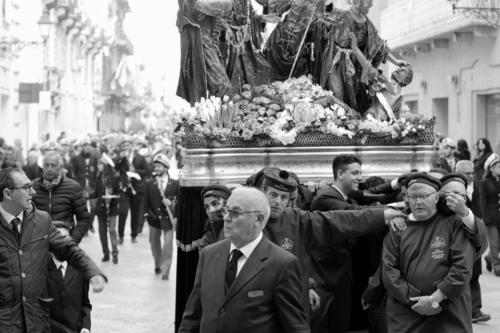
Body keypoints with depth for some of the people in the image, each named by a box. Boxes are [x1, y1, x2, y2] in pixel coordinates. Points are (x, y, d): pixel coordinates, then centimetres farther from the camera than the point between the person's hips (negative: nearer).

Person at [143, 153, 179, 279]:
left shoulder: (174, 184, 0)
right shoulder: (149, 184, 3)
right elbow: (146, 202, 5)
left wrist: (171, 203, -12)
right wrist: (149, 214, -5)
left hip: (168, 218, -2)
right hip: (154, 218, 2)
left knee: (168, 244, -9)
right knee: (154, 244, 13)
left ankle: (165, 271, -4)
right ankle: (157, 265, 35)